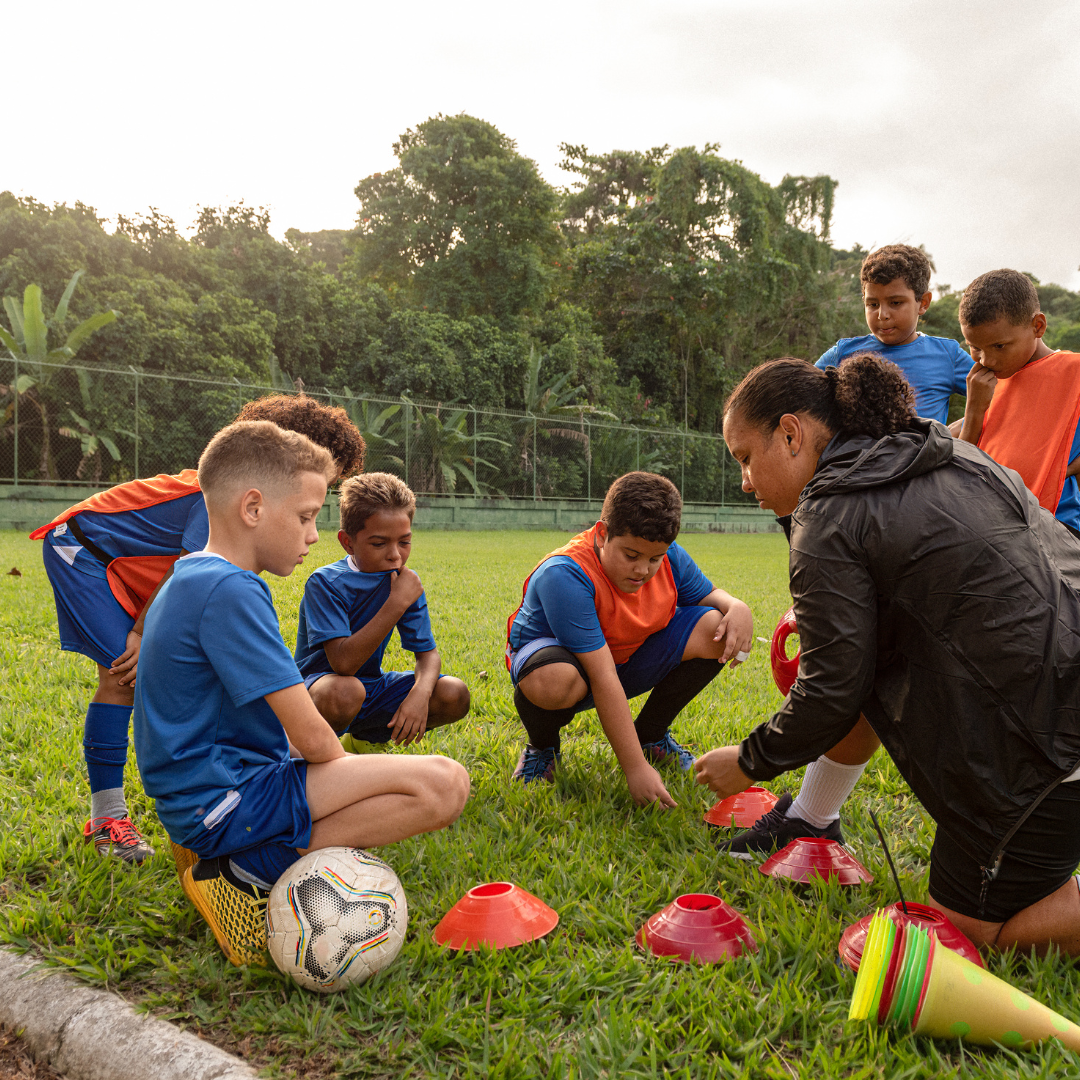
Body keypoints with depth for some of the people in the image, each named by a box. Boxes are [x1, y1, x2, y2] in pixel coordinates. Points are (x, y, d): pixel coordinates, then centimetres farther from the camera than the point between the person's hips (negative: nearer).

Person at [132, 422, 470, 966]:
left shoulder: (187, 577, 13)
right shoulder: (230, 590, -20)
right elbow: (311, 738, -21)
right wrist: (348, 773, 0)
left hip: (192, 794, 11)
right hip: (225, 799, -11)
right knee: (443, 784, -21)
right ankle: (250, 873, -11)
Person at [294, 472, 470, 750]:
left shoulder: (405, 582, -5)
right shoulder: (325, 584, -22)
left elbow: (428, 653, -5)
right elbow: (343, 663, -33)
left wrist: (420, 693, -28)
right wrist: (396, 604, -35)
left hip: (370, 685, 6)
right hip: (318, 687, -5)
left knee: (455, 695, -15)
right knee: (344, 691, -41)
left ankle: (362, 739, 7)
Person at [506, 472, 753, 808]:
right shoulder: (565, 575, -34)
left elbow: (706, 594, 6)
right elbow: (603, 679, -37)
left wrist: (737, 607, -21)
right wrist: (636, 768, -38)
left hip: (630, 660, 6)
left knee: (717, 631, -15)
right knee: (553, 681, -44)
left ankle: (650, 734, 8)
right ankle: (543, 747, -4)